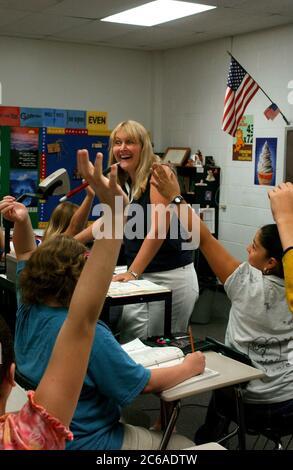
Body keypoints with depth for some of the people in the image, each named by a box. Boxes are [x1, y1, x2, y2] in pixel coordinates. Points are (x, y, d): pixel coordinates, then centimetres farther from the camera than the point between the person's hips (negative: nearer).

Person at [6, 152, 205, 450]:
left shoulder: (28, 311, -8)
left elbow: (25, 255, 9)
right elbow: (144, 383, -20)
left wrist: (22, 222, -9)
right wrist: (189, 368, -6)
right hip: (86, 441, -8)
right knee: (185, 445, 7)